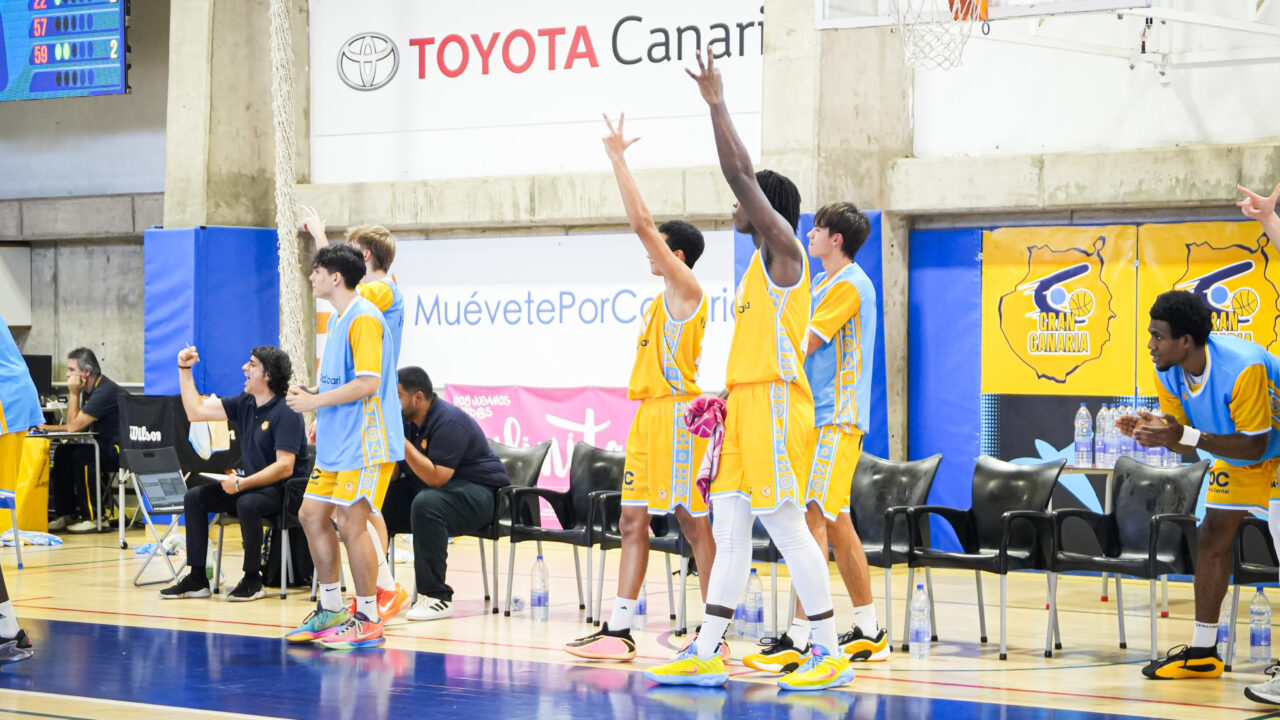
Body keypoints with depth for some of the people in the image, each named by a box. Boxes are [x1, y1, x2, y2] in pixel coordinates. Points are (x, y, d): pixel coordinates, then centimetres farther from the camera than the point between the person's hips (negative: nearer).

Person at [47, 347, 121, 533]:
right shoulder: (89, 390, 12)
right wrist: (50, 428, 7)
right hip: (105, 447, 10)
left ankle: (93, 517, -21)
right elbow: (78, 426, 17)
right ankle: (66, 513, 2)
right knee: (62, 453, 0)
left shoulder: (105, 391, -20)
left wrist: (73, 393, -13)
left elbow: (74, 426, -20)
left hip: (121, 451, -10)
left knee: (81, 455, -29)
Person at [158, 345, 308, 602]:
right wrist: (184, 370, 10)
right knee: (194, 497, 0)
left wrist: (241, 484, -27)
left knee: (247, 503, -37)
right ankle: (197, 579, 0)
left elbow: (284, 467, -25)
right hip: (253, 485, 9)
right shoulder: (244, 404, 8)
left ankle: (253, 580, -20)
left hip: (285, 491, -9)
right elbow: (195, 412, 13)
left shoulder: (285, 414, -18)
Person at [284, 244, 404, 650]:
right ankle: (331, 608, 21)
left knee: (352, 524, -8)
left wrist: (314, 401, -17)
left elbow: (366, 383, -22)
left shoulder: (364, 318, -15)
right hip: (336, 441, 10)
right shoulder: (338, 319, 16)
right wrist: (321, 417, 16)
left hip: (364, 442, -10)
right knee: (312, 515, 11)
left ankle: (368, 619, 0)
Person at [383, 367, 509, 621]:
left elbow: (436, 477, -30)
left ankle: (437, 597, -33)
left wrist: (401, 442, -30)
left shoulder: (449, 423, -21)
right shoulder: (405, 419, 3)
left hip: (478, 493, -9)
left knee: (426, 504, -38)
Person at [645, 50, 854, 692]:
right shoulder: (761, 265, 21)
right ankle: (705, 655, 9)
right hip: (746, 406, 10)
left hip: (773, 407, -10)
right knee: (729, 531, 8)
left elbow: (741, 173, -15)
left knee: (788, 529, -9)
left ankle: (829, 655, -5)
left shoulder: (784, 251, -7)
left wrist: (716, 105, -12)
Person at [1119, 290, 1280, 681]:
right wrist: (1153, 430, -27)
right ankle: (1202, 652, 15)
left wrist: (1185, 436, -42)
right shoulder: (1168, 373, -16)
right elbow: (1187, 435, -4)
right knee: (1213, 538, 6)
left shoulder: (1242, 368, -38)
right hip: (1235, 455, 8)